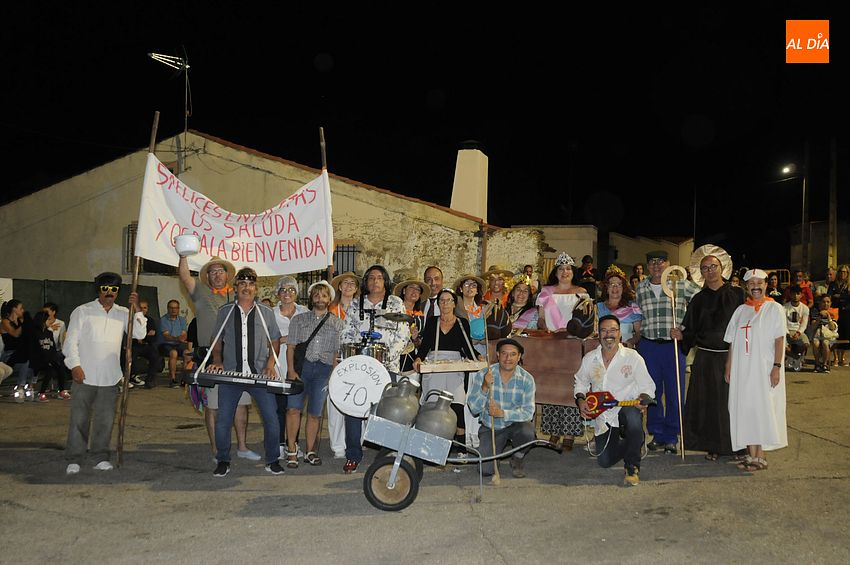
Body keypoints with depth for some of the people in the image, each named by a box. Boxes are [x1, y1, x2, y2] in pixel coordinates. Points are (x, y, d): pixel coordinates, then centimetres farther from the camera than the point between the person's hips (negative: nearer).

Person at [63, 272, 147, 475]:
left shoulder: (123, 313, 9)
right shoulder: (82, 311, 2)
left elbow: (139, 334, -3)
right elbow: (71, 341, -1)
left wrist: (137, 309, -11)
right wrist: (75, 365, -11)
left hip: (110, 377, 2)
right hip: (84, 375, -2)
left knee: (105, 419, 7)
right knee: (79, 418, 2)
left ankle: (101, 457, 17)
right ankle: (74, 459, 10)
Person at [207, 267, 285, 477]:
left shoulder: (266, 312, 10)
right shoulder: (225, 312, 10)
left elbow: (275, 342, 14)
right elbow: (217, 343, 16)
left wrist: (270, 364, 0)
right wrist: (217, 361, 0)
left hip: (260, 374, 0)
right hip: (230, 374, 0)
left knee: (271, 418, -4)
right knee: (223, 420, 0)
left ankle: (272, 461, 13)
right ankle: (223, 461, 18)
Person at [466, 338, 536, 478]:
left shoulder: (526, 379, -13)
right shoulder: (482, 375, -13)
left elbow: (528, 412, -18)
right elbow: (474, 409, -15)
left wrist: (502, 413, -32)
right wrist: (485, 388, -31)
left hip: (516, 424, 0)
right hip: (490, 428, 0)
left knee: (527, 432, -33)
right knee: (486, 470, -11)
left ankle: (518, 458, 2)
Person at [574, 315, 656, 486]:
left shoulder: (633, 357, -6)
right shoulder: (589, 359, 3)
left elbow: (647, 387, -4)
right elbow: (580, 384, 16)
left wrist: (643, 400, -25)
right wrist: (581, 400, -3)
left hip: (626, 408, -3)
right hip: (602, 417, 4)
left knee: (632, 415, -42)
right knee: (605, 462, 1)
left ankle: (632, 467, -19)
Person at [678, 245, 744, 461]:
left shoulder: (737, 294, 3)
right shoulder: (698, 300, 7)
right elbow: (691, 332, 8)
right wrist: (681, 336, -13)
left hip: (732, 356, -1)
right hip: (706, 358, 1)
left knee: (731, 400, 1)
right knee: (708, 401, 2)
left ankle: (735, 444, 15)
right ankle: (712, 446, 12)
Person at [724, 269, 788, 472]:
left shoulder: (774, 309, 0)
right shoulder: (740, 310, 12)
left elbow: (779, 340, -5)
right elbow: (732, 342, 12)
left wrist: (777, 367, -13)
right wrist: (729, 367, 7)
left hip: (764, 369, -4)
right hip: (742, 370, 4)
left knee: (763, 409, -2)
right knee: (745, 409, 4)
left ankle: (761, 456, 4)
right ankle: (751, 454, 11)